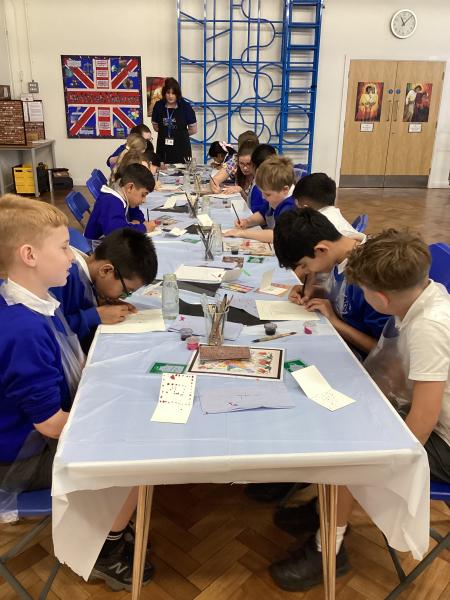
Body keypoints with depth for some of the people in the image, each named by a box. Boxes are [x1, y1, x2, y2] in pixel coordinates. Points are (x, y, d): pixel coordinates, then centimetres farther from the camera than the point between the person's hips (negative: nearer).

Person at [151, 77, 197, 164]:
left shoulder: (186, 106, -6)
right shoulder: (158, 106, 0)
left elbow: (193, 130, 1)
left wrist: (180, 134, 8)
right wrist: (165, 133, 8)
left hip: (181, 148, -2)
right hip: (163, 148, 2)